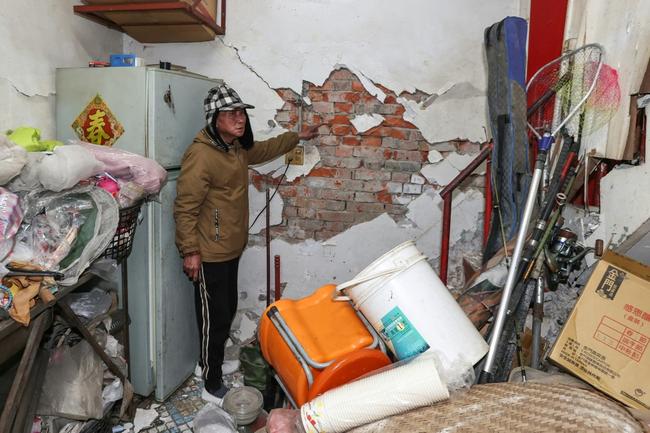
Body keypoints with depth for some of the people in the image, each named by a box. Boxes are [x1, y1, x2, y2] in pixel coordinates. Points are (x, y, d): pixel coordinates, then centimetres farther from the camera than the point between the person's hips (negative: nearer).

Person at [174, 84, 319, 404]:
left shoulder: (236, 147, 6)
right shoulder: (200, 155, -22)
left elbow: (261, 151, 28)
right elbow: (185, 208, -21)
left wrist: (296, 137, 33)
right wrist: (190, 252, -22)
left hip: (231, 249, 9)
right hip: (210, 255, -9)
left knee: (227, 311, 21)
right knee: (215, 318, 3)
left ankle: (210, 362, 42)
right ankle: (211, 386, 20)